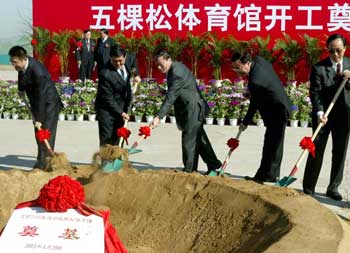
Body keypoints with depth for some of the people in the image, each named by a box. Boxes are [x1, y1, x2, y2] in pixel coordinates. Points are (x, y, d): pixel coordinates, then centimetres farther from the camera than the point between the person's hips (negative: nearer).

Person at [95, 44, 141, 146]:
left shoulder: (129, 58, -10)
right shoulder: (106, 74, -29)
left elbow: (133, 59, 19)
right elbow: (108, 99, -22)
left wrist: (136, 74, 8)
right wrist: (121, 112, -21)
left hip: (121, 106, 6)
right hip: (107, 108, -6)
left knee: (117, 140, 11)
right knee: (106, 141, -6)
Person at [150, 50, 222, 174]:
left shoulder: (177, 74, -26)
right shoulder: (176, 66, 6)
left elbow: (170, 98, -31)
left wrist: (158, 117, -34)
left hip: (193, 110, -11)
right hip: (193, 109, 11)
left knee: (189, 140, -5)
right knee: (199, 139, 18)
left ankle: (189, 170, 2)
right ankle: (214, 165, 28)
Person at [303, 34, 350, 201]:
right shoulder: (319, 68, -8)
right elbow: (315, 93, -14)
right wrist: (319, 113, -27)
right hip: (324, 116, -4)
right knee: (316, 151, 0)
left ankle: (333, 188, 19)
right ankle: (308, 187, 9)